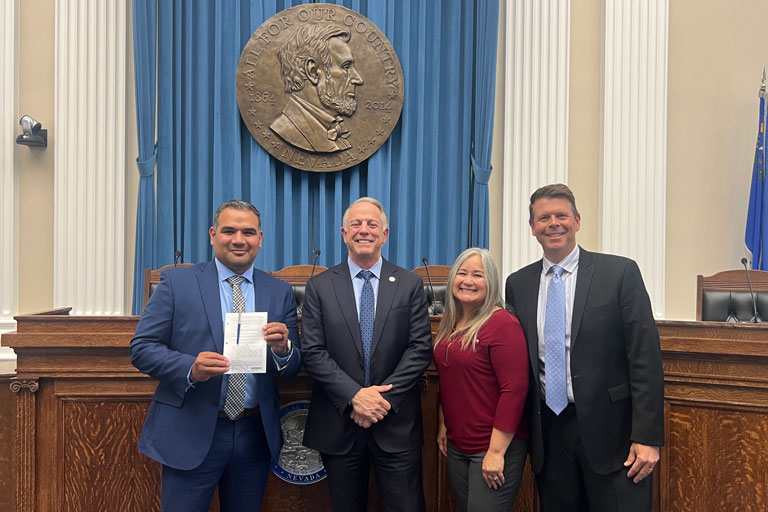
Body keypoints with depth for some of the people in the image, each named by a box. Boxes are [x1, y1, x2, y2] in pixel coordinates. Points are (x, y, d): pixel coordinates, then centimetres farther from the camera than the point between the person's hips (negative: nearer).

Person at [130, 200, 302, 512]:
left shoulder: (281, 292, 3)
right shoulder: (177, 282, -4)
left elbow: (293, 366, 3)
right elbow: (141, 347, -6)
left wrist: (283, 349, -20)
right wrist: (190, 368, -24)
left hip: (255, 435, 3)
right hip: (191, 434, -2)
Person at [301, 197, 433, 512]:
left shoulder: (410, 285, 2)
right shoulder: (319, 287, 1)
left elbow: (420, 348, -3)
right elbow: (313, 353, -5)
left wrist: (385, 396, -13)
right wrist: (355, 396, -14)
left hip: (396, 424, 0)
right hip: (337, 424, 1)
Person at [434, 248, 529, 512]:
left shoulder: (503, 324, -16)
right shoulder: (450, 324, 7)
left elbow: (514, 390, -20)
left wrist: (497, 451, -20)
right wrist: (443, 424, 13)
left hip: (495, 447, -7)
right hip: (457, 445, 7)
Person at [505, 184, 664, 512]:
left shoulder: (620, 273, -5)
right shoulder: (518, 284, 5)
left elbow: (645, 358, -8)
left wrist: (647, 437, -11)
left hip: (609, 430, -3)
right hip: (548, 432, 3)